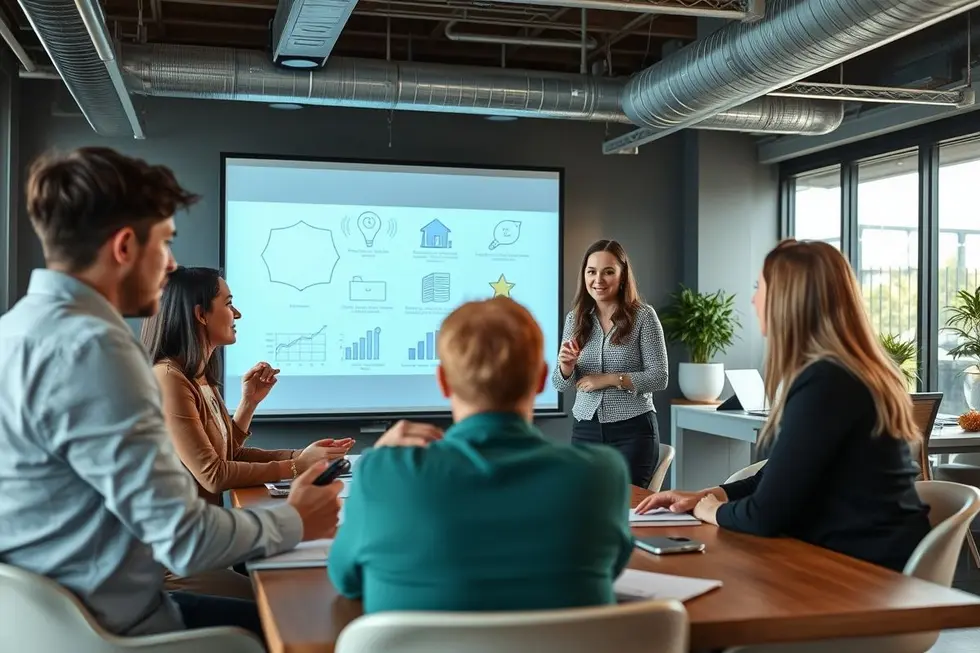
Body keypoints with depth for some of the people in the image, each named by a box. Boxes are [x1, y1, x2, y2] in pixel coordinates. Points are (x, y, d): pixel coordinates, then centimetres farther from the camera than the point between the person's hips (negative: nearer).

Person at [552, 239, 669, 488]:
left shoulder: (643, 315, -7)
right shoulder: (575, 318, 5)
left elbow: (659, 378, -8)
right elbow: (561, 385, 6)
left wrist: (610, 379, -16)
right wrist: (566, 367, -16)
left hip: (632, 430, -3)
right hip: (585, 430, 4)